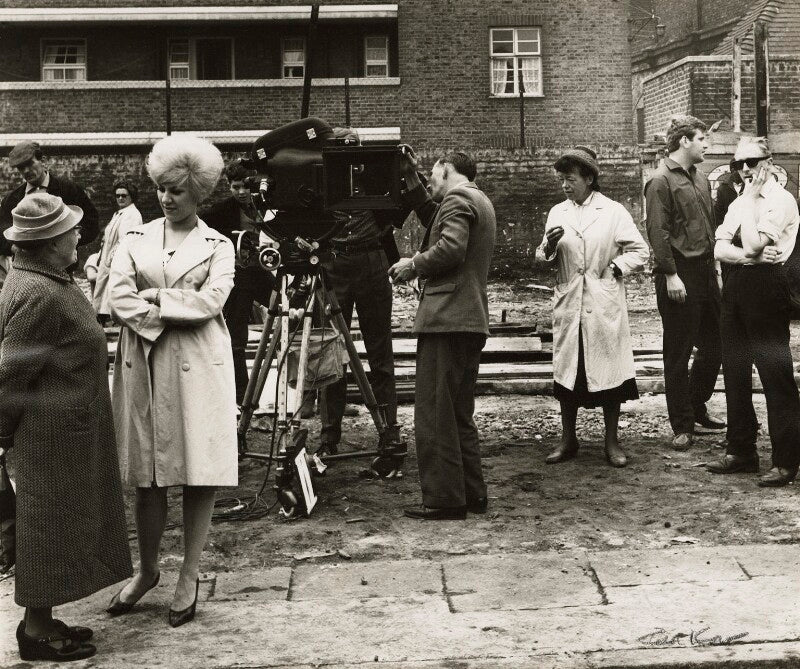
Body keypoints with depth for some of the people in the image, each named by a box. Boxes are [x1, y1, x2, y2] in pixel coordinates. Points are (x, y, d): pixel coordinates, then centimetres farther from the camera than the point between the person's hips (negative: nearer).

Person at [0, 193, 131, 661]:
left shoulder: (46, 281, 9)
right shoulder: (40, 296, -23)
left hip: (67, 425, 10)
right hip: (54, 430, -10)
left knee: (60, 520, 16)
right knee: (51, 521, 1)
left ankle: (43, 619, 27)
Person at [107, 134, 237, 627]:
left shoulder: (218, 245, 7)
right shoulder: (136, 240, 12)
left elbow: (211, 300, -8)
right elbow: (118, 298, -1)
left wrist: (156, 298, -8)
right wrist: (163, 320, -13)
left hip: (199, 367, -2)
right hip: (144, 365, 2)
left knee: (200, 474, 0)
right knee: (146, 475, 5)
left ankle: (190, 577, 11)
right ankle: (147, 570, 22)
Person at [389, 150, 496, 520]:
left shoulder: (458, 197, -8)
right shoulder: (479, 200, 22)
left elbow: (450, 247, -21)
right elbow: (433, 219, 30)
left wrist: (414, 264, -7)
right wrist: (411, 179, 26)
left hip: (446, 319, -10)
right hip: (471, 320, 10)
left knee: (434, 413, -7)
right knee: (459, 413, 15)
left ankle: (444, 498, -6)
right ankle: (471, 493, 19)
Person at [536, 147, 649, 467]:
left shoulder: (614, 211, 1)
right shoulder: (557, 213, 11)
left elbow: (640, 252, 3)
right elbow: (543, 259, 12)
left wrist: (614, 268, -9)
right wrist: (549, 246, -8)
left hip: (605, 305, -3)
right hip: (569, 305, 3)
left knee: (609, 372, 1)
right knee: (567, 372, 5)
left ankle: (612, 441, 11)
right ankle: (568, 440, 16)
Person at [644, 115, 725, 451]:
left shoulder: (700, 178, 15)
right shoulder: (661, 181, -10)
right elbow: (658, 232, -16)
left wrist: (715, 263, 14)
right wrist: (671, 275, -20)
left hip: (705, 271, 8)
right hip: (679, 276, -8)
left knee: (714, 346, 13)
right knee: (678, 354, 0)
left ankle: (697, 407, 30)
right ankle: (682, 426, 7)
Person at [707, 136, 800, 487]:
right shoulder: (740, 202, 15)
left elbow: (755, 243, -19)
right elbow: (719, 249, 4)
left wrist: (750, 199, -10)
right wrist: (749, 256, -14)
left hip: (766, 285, -8)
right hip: (736, 285, 8)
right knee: (735, 372, 12)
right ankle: (741, 450, 23)